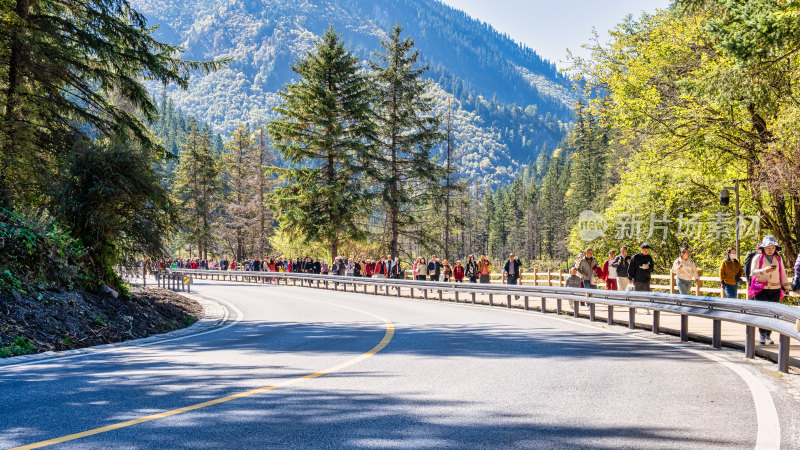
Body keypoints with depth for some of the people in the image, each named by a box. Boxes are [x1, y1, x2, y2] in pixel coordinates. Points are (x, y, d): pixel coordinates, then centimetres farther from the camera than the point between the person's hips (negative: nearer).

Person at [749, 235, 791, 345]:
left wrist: (786, 287, 11)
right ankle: (762, 335, -10)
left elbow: (783, 274, 18)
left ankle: (768, 336, 14)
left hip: (775, 290, 3)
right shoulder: (758, 258, 0)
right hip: (761, 290, -3)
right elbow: (753, 272, -12)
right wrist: (765, 270, -27)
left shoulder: (778, 259, 12)